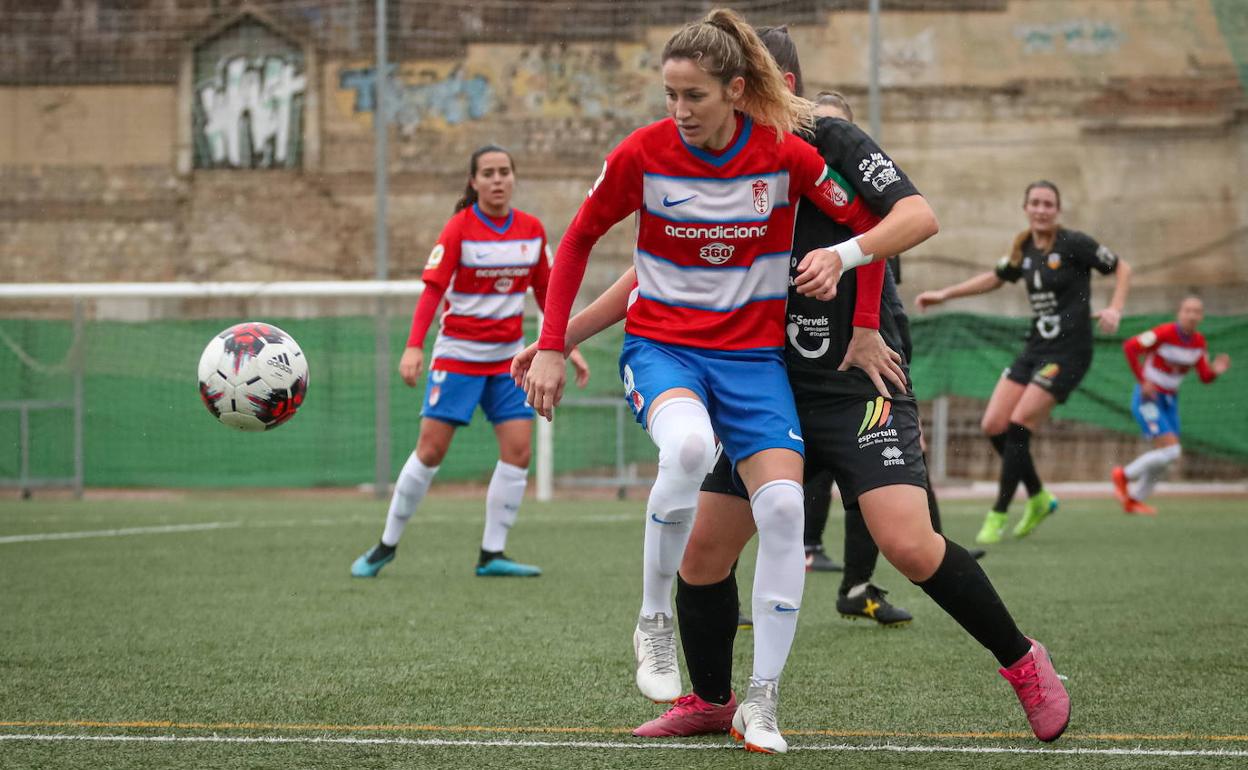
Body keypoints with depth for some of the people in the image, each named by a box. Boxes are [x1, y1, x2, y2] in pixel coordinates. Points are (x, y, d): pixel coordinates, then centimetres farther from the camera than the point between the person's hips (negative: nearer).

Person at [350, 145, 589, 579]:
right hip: (459, 351, -4)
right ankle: (386, 546, 9)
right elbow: (432, 288, -16)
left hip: (509, 356, 4)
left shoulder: (532, 230, 3)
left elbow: (546, 293, 13)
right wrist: (414, 347, -27)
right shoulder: (460, 228, -10)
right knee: (431, 449, -5)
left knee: (518, 450, -7)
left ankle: (491, 555, 1)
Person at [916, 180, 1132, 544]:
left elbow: (1122, 268, -2)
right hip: (1035, 348, 7)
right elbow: (995, 278, 26)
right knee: (993, 425, -1)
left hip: (1068, 351, -7)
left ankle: (999, 516, -4)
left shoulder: (1074, 244, -10)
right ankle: (1039, 498, 18)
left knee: (1018, 427, -14)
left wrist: (1114, 309, -17)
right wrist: (945, 294, 21)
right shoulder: (1024, 249, 9)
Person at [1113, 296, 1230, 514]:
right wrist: (1142, 381, -24)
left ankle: (1134, 500, 26)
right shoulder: (1164, 333, -22)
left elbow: (1205, 377, 1)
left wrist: (1216, 370, -22)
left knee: (1167, 457, 9)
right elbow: (1129, 346, -24)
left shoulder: (1199, 341, -1)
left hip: (1169, 400, 7)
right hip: (1147, 398, -7)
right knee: (1171, 450, -17)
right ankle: (1124, 475, 4)